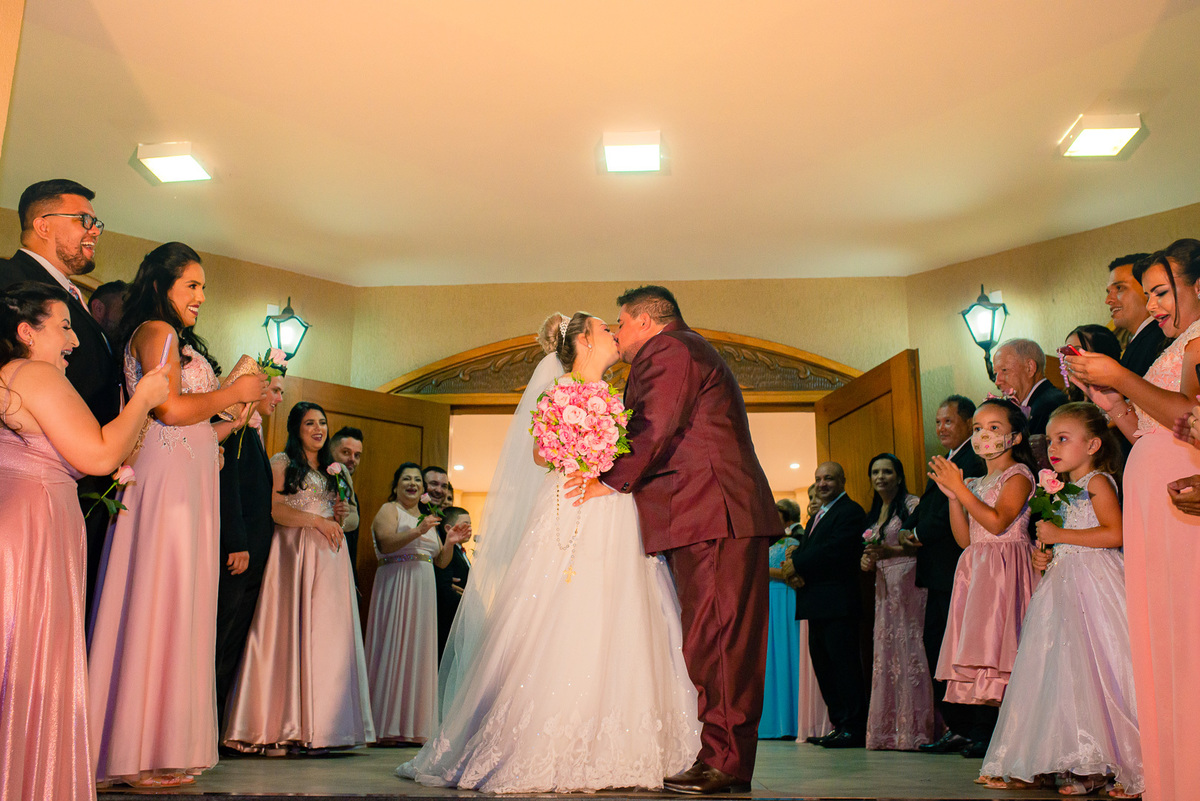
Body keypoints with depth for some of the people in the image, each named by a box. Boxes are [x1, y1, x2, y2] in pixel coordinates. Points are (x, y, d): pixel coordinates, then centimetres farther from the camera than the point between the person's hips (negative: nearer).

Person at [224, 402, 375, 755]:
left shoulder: (331, 471, 23)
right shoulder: (282, 462, 4)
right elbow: (274, 509, -9)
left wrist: (340, 514, 4)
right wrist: (317, 519, -14)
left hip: (329, 557, 6)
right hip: (294, 553, -6)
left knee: (325, 635, -1)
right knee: (291, 633, -10)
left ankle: (315, 728, 0)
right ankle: (283, 729, -10)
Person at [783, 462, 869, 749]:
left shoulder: (850, 512, -7)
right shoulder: (817, 516, 23)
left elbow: (834, 551, -19)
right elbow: (806, 551, 18)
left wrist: (797, 566, -12)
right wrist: (795, 570, -5)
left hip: (838, 604, -10)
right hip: (817, 606, 10)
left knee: (844, 664, -7)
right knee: (822, 665, 11)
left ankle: (854, 728, -1)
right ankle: (839, 725, 18)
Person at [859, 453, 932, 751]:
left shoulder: (912, 504, -3)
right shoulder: (874, 514, 19)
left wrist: (891, 552, -22)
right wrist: (867, 559, 2)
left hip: (909, 582, -7)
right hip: (884, 587, 7)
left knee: (909, 648, -9)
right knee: (886, 651, 5)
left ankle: (914, 729, -4)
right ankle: (889, 731, 9)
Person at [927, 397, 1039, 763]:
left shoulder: (1018, 474, -2)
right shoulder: (976, 483, 19)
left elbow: (998, 522, -17)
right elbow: (965, 539, 13)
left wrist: (960, 488, -15)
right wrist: (952, 496, 4)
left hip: (1005, 568, -7)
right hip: (975, 569, 7)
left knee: (999, 644, -14)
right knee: (980, 650, 3)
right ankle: (985, 730, 6)